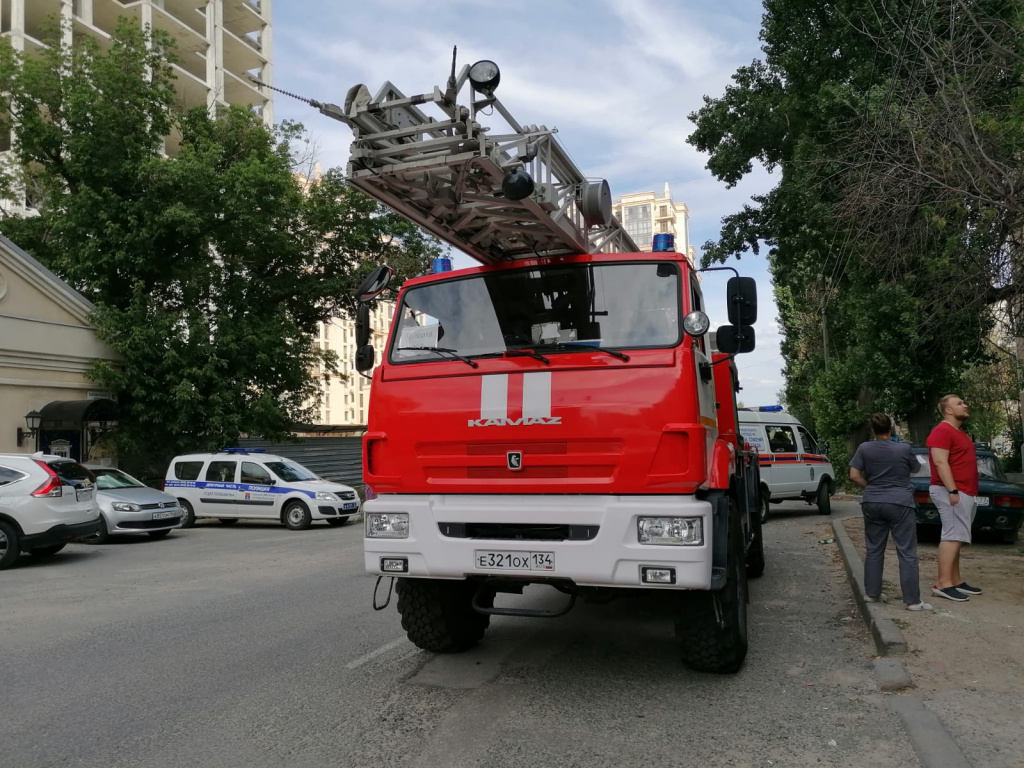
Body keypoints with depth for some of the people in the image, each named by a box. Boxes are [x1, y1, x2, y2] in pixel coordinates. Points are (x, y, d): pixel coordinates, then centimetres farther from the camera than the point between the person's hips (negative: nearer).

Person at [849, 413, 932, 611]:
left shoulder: (864, 448, -2)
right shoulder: (903, 448, -6)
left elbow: (854, 476, -3)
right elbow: (916, 469, 12)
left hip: (872, 503, 3)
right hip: (900, 504, -3)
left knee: (874, 550, 14)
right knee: (907, 553, 0)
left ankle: (871, 593, 18)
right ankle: (912, 600, -1)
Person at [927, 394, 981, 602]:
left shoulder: (960, 433, 22)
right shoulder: (942, 431, -11)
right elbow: (940, 463, -19)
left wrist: (968, 492, 21)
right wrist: (952, 491, -24)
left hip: (966, 492, 10)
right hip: (952, 492, -10)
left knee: (956, 538, 10)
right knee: (953, 536, -14)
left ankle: (956, 581, 14)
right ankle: (943, 584, -16)